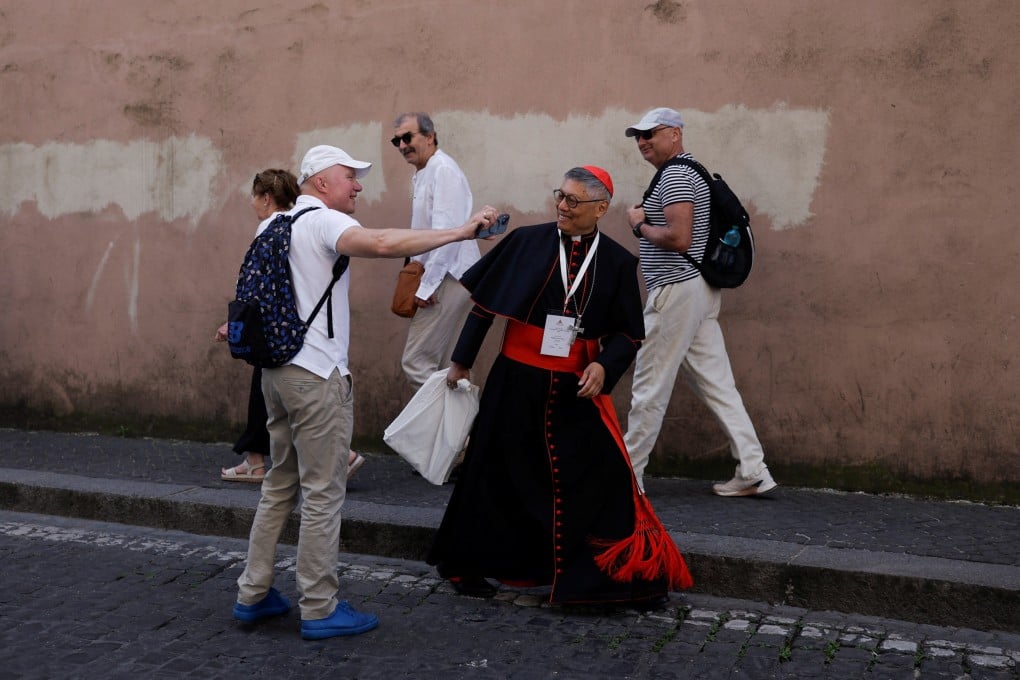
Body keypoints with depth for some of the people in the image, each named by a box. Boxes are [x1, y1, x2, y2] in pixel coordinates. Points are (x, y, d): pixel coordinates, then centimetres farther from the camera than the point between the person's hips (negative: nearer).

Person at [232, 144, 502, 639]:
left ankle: (253, 594, 23)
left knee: (281, 484, 17)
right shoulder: (323, 221, -13)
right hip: (316, 374, -10)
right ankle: (320, 610, 5)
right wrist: (460, 232, -31)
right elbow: (380, 243, -32)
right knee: (323, 493, -2)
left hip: (277, 369, 10)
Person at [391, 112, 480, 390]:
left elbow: (447, 232, -22)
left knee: (416, 362, -10)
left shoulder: (443, 170, -14)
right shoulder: (424, 174, 18)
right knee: (446, 364, 13)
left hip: (447, 280, -10)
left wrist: (427, 285, -20)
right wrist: (423, 280, 16)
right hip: (440, 278, 10)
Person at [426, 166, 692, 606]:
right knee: (500, 476, 11)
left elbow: (628, 334, 4)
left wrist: (604, 365, -15)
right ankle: (464, 566, 29)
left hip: (578, 389, 0)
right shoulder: (526, 242, -3)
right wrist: (462, 361, 6)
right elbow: (485, 304, 4)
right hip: (516, 383, 0)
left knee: (602, 478, -1)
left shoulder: (617, 263, 0)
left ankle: (629, 574, 15)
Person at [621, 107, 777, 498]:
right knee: (717, 384, 8)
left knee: (650, 387, -2)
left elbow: (678, 238, -23)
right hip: (698, 290, 10)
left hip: (677, 290, -10)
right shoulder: (687, 173, 20)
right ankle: (753, 472, 7)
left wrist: (639, 225, -9)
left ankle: (627, 476, 7)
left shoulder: (675, 176, -12)